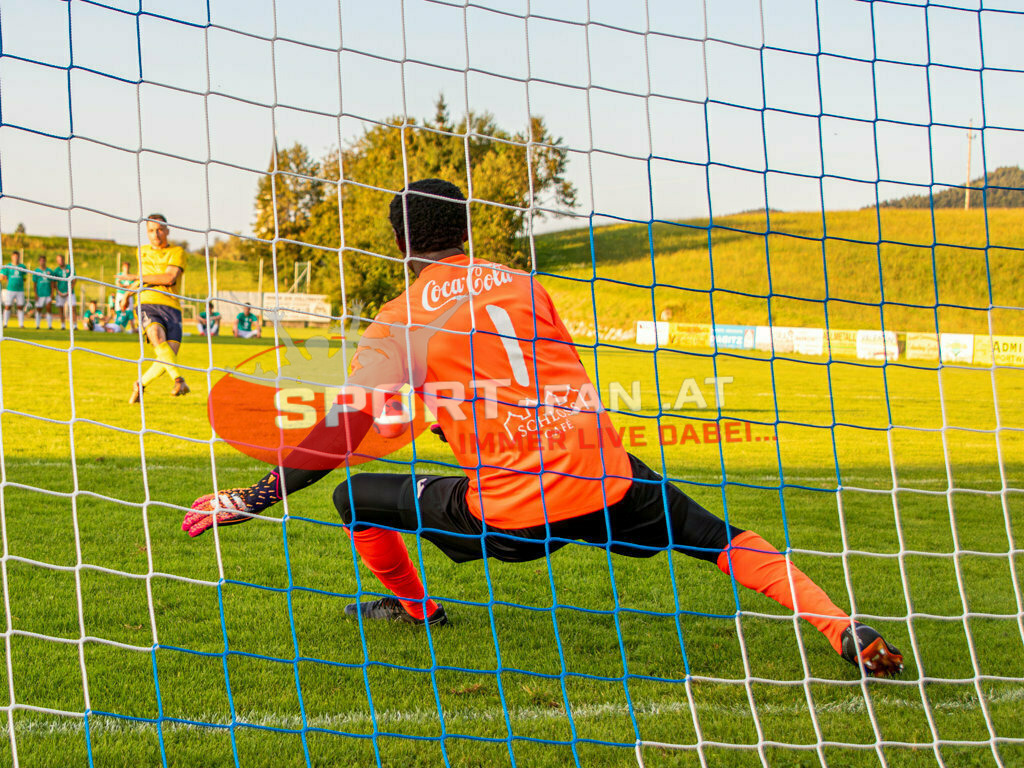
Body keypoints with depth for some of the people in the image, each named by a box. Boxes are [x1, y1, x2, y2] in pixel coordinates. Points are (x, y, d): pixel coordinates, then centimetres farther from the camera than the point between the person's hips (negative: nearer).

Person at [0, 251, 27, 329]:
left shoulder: (22, 267, 10)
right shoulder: (7, 266, 3)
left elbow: (24, 278, 17)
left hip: (20, 290, 2)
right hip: (10, 290, -2)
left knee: (20, 307, 1)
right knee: (7, 307, -3)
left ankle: (21, 324, 6)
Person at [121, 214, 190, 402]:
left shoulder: (177, 252, 4)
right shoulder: (142, 251, 19)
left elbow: (170, 278, -13)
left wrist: (136, 277, -11)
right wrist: (127, 294, 38)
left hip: (171, 307, -1)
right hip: (147, 304, 1)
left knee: (170, 356, -11)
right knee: (158, 338, -32)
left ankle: (141, 385, 14)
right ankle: (179, 381, -42)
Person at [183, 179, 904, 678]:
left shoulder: (399, 322, 2)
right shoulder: (525, 283, 14)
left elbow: (341, 434, -3)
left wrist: (255, 499, 4)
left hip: (507, 519, -3)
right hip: (609, 487, 3)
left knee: (354, 495, 17)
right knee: (725, 540, 18)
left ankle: (414, 607, 42)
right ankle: (850, 634, 2)